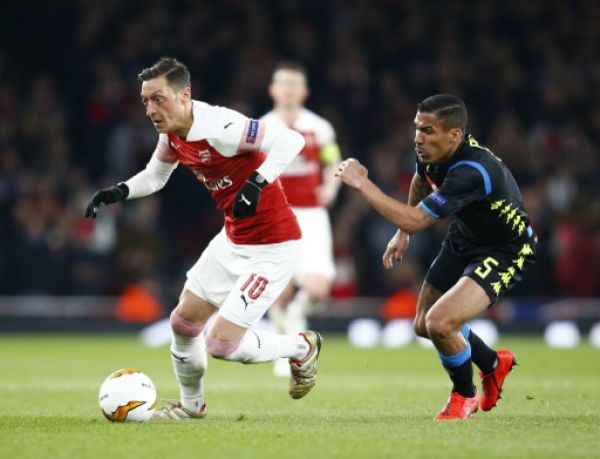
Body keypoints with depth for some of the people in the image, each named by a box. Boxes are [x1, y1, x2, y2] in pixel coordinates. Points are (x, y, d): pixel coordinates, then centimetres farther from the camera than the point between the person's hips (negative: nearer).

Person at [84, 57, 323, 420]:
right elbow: (155, 176, 18)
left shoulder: (219, 126, -28)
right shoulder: (171, 134, -1)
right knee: (184, 322, 13)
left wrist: (256, 183, -41)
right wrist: (119, 192, 0)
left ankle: (301, 348, 16)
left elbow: (291, 140, -32)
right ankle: (191, 404, 38)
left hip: (271, 247, -9)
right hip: (233, 239, 9)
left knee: (221, 345, -11)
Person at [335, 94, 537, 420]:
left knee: (440, 323, -25)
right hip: (463, 238, 9)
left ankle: (464, 395, 5)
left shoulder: (471, 171, -38)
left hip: (504, 252, -9)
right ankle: (493, 364, 45)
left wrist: (361, 183, -37)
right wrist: (403, 234, 14)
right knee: (424, 326, 17)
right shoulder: (431, 152, -12)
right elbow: (422, 180, 15)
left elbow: (413, 220, -41)